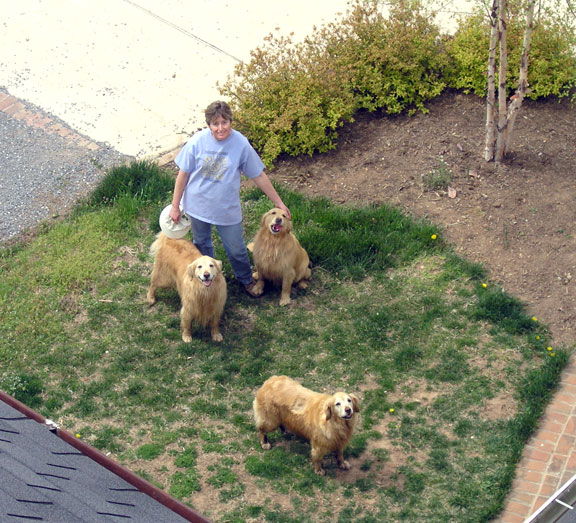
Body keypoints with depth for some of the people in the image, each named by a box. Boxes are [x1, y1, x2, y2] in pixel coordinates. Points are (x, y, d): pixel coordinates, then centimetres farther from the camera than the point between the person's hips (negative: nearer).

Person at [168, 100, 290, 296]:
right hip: (198, 205, 1)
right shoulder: (198, 141, -17)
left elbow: (259, 176, -7)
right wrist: (175, 206, -2)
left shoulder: (241, 144, -17)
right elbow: (183, 174, -7)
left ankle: (246, 280, 41)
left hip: (228, 208, -1)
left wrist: (278, 202, -2)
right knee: (201, 246, 21)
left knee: (236, 249, 13)